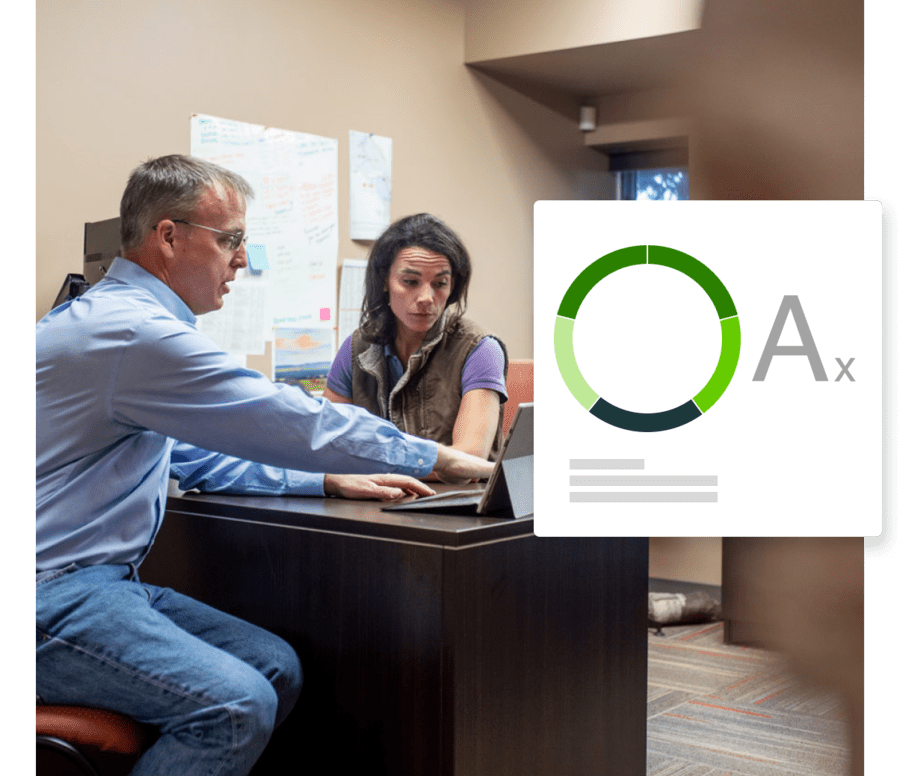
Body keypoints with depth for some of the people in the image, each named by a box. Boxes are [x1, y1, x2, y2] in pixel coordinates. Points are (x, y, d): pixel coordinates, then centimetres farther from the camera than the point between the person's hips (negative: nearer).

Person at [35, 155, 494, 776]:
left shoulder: (121, 316, 17)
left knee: (277, 669, 1)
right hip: (53, 597, -10)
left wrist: (331, 479, 13)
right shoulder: (131, 332, -19)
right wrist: (441, 461, -9)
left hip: (101, 580, 10)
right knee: (235, 704, -26)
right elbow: (292, 422, -19)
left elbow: (199, 456, 23)